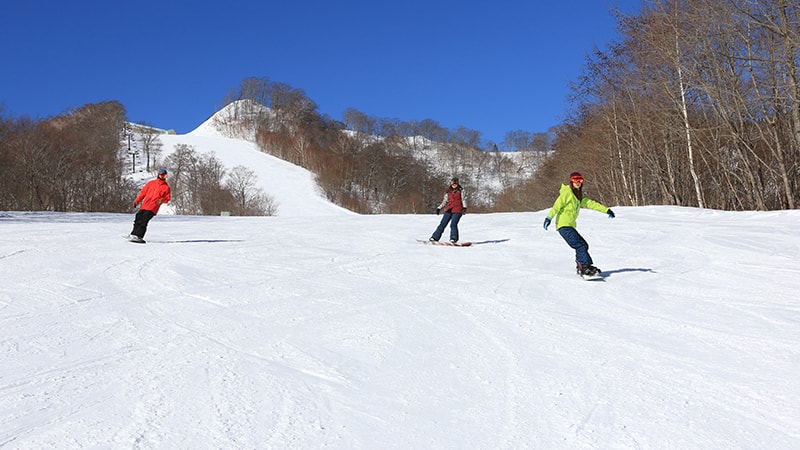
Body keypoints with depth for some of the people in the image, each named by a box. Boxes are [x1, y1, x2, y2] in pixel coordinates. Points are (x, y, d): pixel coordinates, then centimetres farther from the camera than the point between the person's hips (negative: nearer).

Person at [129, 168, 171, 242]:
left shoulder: (166, 187, 7)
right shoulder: (151, 183, 14)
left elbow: (167, 198, 7)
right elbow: (143, 192, 17)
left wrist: (161, 200, -15)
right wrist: (137, 200, 10)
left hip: (153, 208, -4)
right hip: (144, 205, 4)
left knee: (143, 221, -15)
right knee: (138, 219, 1)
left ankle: (138, 236, -16)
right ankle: (134, 234, 13)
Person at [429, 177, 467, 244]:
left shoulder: (461, 190, 9)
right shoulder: (448, 191, 18)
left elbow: (463, 199, 2)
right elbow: (445, 201, 20)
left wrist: (464, 207, -13)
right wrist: (439, 208, 8)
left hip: (457, 210, -4)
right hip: (449, 210, 4)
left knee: (453, 224, -19)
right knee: (442, 224, -3)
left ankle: (453, 239, -9)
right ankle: (435, 237, 1)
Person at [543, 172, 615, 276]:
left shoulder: (579, 196, 21)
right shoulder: (567, 193, -6)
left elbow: (591, 203, 22)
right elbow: (557, 205, -16)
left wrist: (606, 210, 20)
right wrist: (549, 217, -28)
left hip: (570, 226, 9)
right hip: (564, 225, -9)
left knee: (583, 245, 7)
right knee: (581, 245, -17)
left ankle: (581, 268, 12)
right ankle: (586, 267, -19)